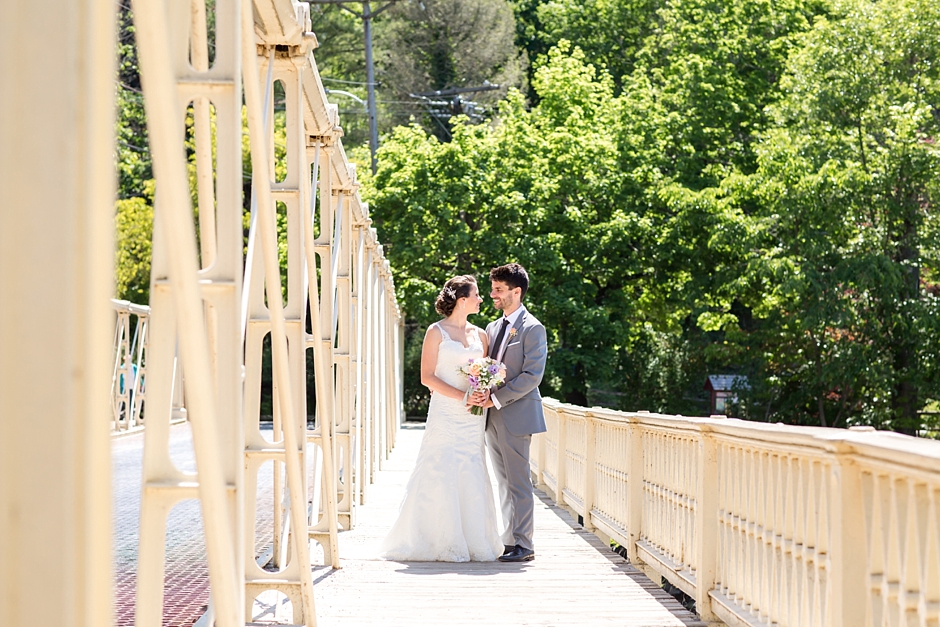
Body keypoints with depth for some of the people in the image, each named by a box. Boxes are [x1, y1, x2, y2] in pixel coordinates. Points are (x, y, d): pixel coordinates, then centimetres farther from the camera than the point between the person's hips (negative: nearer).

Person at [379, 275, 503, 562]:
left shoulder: (479, 334, 13)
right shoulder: (437, 332, -2)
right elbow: (427, 377, -7)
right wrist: (462, 396, -15)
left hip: (472, 417, 5)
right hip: (445, 414, -5)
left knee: (472, 476, 2)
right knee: (442, 474, -6)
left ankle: (473, 542, 7)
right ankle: (443, 545, -1)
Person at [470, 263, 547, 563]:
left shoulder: (532, 328, -8)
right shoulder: (493, 328, 17)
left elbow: (532, 375, -14)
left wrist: (496, 398, -17)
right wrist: (481, 395, -2)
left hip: (516, 415, -8)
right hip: (493, 417, 8)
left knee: (518, 483, -6)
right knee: (504, 484, 10)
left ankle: (523, 545, -2)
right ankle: (509, 542, 14)